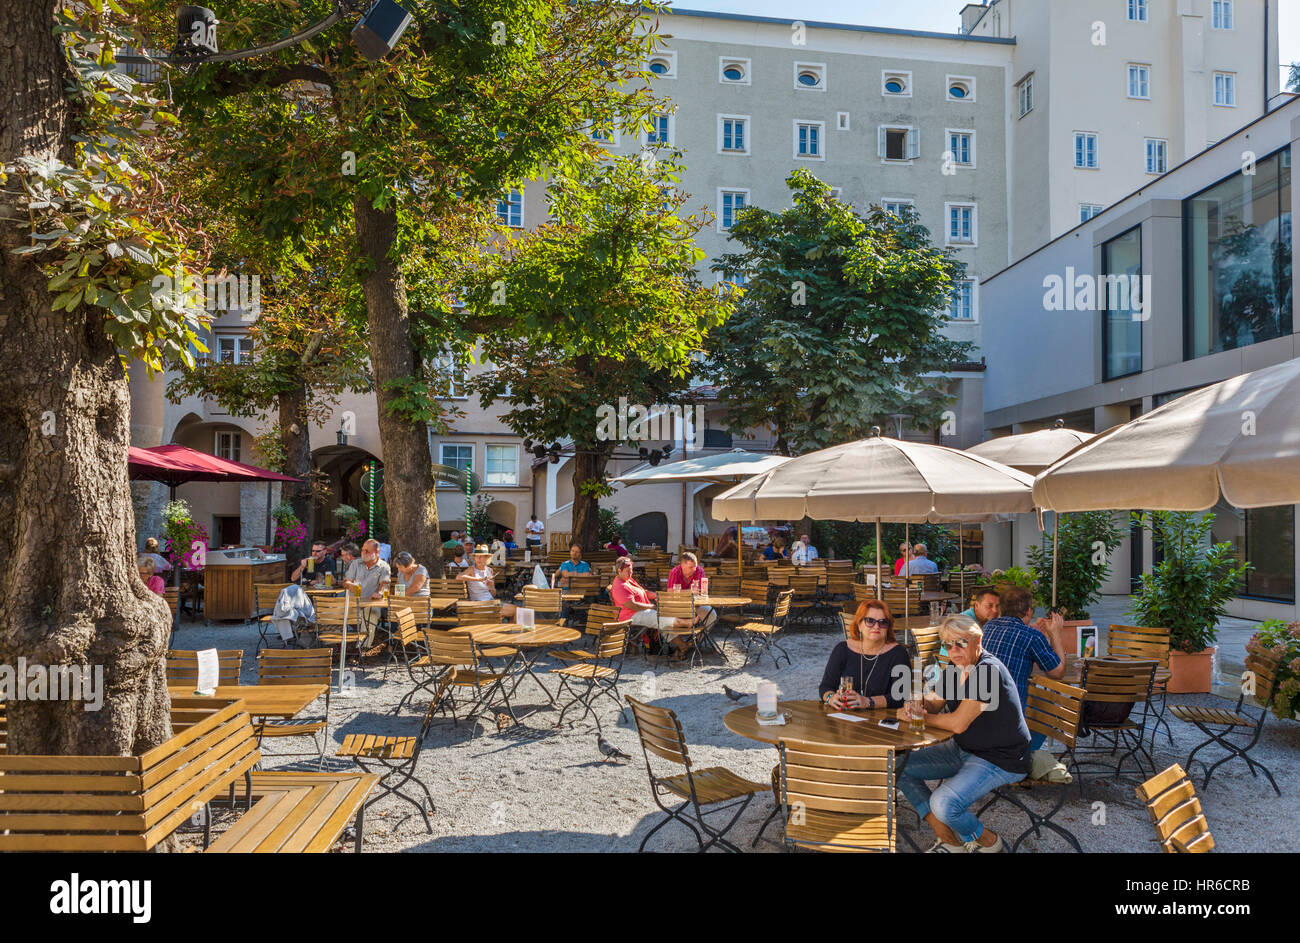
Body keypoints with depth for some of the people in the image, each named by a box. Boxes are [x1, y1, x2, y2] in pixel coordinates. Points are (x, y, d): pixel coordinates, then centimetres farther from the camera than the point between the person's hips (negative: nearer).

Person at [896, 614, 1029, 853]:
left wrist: (921, 717, -10)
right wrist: (919, 701, -15)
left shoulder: (988, 670, -24)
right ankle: (948, 839, 7)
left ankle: (988, 840, 4)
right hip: (963, 750, 9)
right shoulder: (955, 668, 4)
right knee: (900, 768, 1)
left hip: (1000, 760, -9)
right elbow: (934, 705, 9)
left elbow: (958, 723, -24)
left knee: (943, 804, -29)